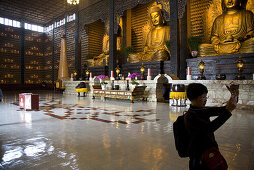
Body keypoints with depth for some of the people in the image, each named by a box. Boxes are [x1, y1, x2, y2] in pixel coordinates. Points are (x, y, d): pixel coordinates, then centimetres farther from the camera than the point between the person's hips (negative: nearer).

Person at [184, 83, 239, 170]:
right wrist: (228, 110, -36)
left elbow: (222, 110, 3)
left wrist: (235, 95, -13)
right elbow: (209, 128, -35)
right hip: (199, 155, -8)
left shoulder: (204, 111, 2)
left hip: (211, 149, 8)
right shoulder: (189, 116, -23)